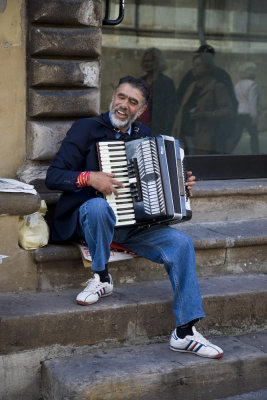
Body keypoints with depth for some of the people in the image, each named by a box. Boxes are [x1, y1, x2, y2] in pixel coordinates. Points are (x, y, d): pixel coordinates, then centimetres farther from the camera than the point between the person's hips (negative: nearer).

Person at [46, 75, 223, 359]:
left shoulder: (144, 135, 14)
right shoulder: (86, 129, -3)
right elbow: (53, 177, -9)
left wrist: (180, 185, 8)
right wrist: (89, 178, -25)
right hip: (89, 218, -4)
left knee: (181, 243, -17)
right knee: (98, 205, -39)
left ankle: (185, 333, -13)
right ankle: (101, 277, -15)